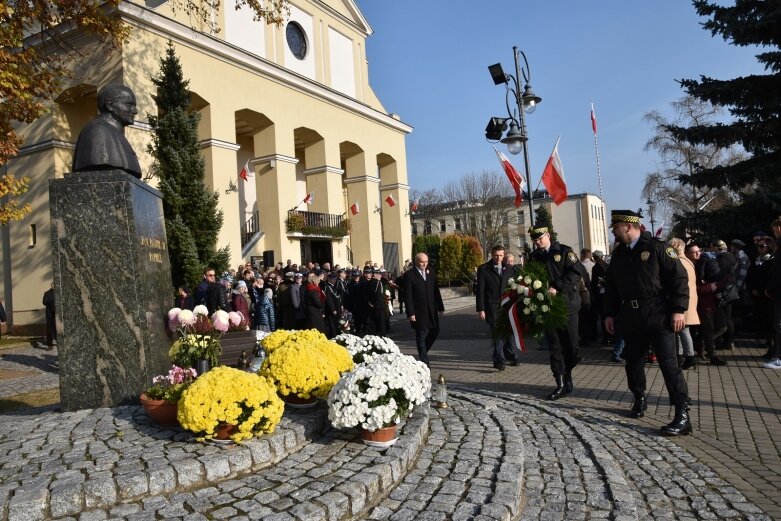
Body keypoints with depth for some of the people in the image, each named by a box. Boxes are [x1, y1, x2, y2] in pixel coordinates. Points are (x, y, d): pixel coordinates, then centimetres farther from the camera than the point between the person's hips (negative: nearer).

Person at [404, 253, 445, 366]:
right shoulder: (409, 275, -8)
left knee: (435, 332, 10)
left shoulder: (431, 272, 9)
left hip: (432, 309, 6)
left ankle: (423, 353, 30)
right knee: (421, 335, 0)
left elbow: (436, 291, 12)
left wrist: (440, 307, 9)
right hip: (419, 312, -6)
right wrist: (410, 313, -15)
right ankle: (424, 360, 10)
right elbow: (407, 296, -10)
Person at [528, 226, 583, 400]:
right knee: (554, 346, 3)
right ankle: (561, 384, 8)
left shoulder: (564, 251, -2)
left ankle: (567, 376, 25)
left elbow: (577, 273, -11)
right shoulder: (534, 256, 11)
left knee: (571, 345, 2)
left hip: (567, 303, -3)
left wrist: (557, 288, -19)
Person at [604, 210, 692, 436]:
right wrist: (610, 314, 11)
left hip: (658, 316, -6)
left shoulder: (657, 247, -8)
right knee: (632, 361, 13)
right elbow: (611, 285, 15)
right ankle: (639, 400, 33)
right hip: (630, 317, 6)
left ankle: (682, 415, -3)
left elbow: (679, 277, -10)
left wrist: (678, 310, -14)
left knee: (669, 363, -7)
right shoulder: (618, 253, 11)